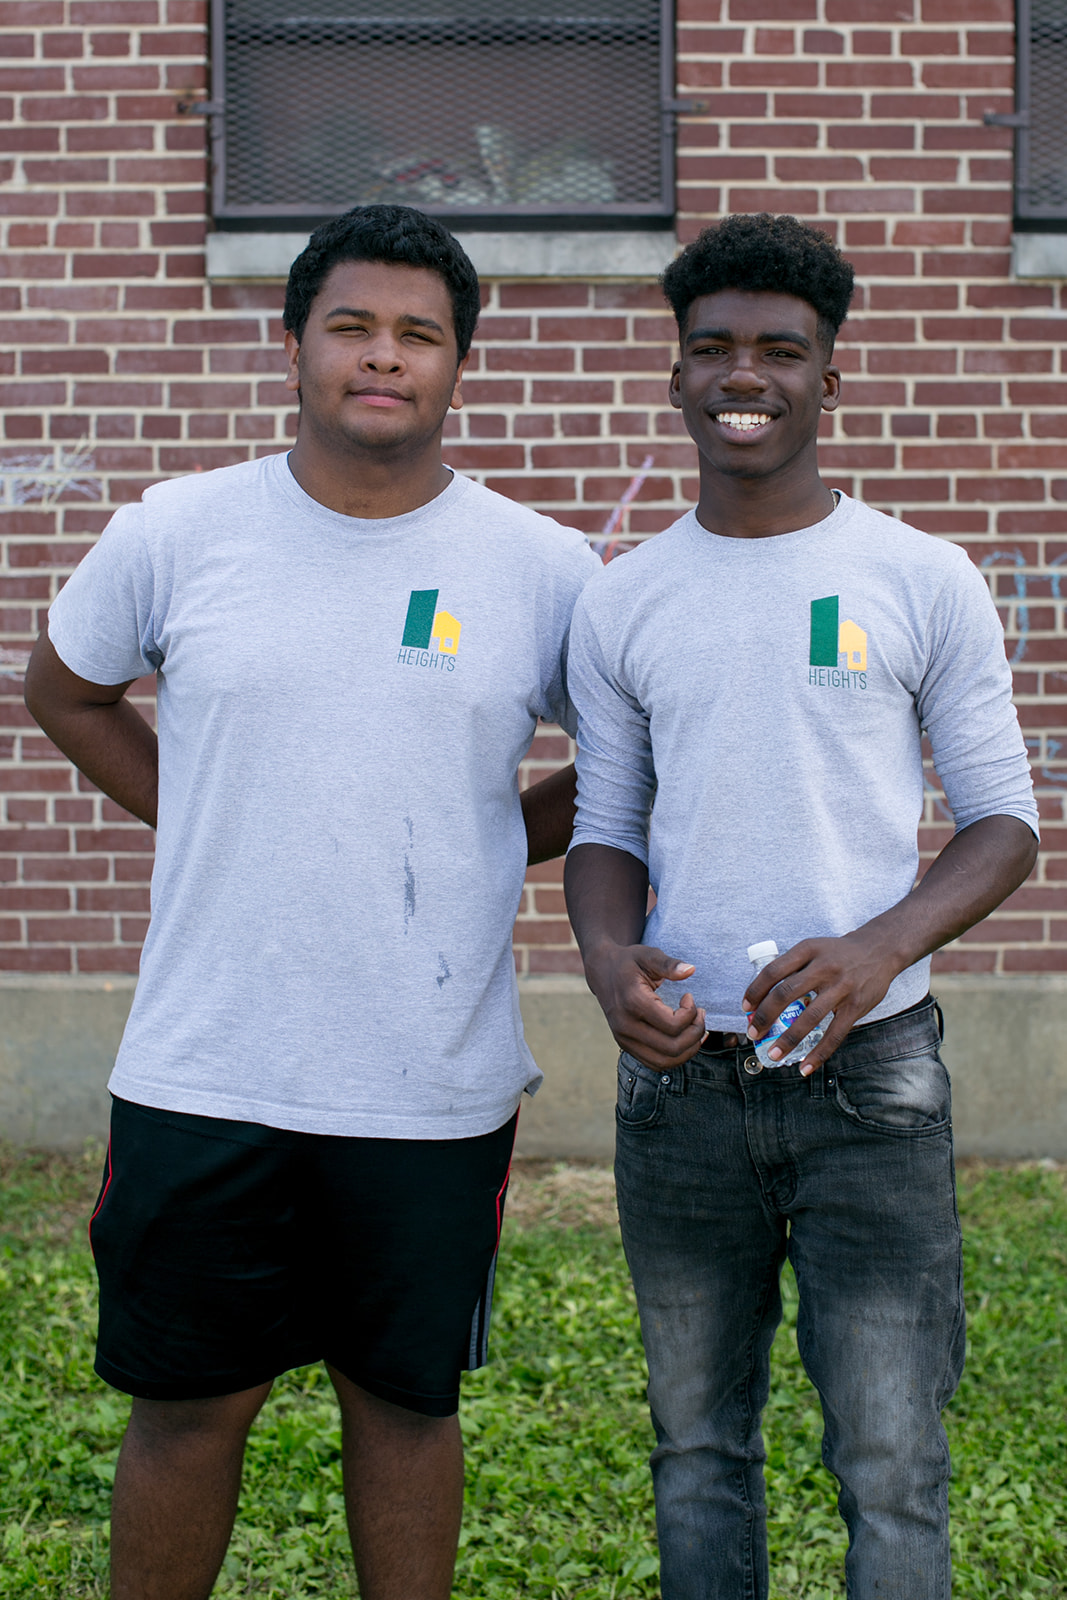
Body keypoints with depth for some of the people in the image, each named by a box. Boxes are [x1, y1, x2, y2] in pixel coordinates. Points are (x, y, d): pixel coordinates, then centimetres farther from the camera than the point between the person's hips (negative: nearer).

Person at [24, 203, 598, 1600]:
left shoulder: (543, 570, -2)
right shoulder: (177, 534, -1)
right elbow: (66, 693, 15)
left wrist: (491, 843, 2)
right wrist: (205, 826, 6)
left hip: (434, 1090, 0)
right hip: (203, 1074, 0)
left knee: (407, 1399, 14)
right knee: (186, 1403, 12)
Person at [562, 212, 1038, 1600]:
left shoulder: (923, 582, 0)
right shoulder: (621, 603, 7)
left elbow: (1003, 822, 1)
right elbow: (608, 827, 12)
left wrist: (881, 947, -18)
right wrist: (608, 956, -10)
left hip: (868, 1069, -2)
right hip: (681, 1075, 3)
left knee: (892, 1465, 0)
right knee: (699, 1447, 13)